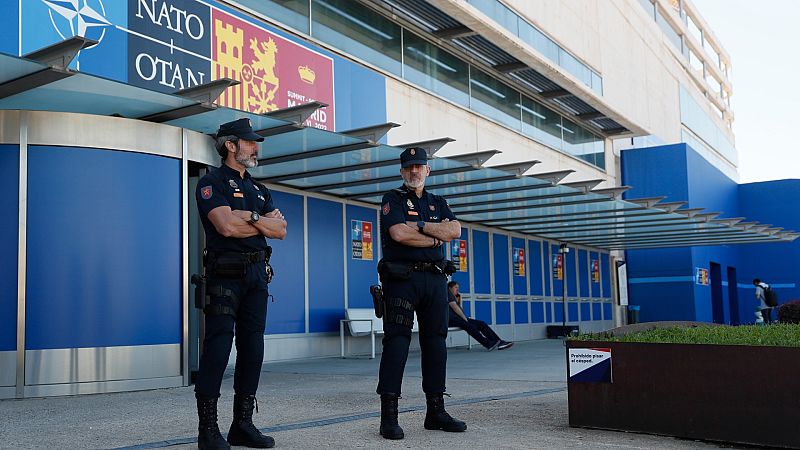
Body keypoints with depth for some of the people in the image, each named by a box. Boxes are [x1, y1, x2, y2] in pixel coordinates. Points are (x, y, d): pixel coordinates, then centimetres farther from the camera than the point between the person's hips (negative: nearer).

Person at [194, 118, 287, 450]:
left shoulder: (259, 190, 21)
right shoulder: (212, 183, 0)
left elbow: (281, 230, 8)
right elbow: (226, 225, -17)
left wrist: (249, 218, -7)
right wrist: (262, 222, -2)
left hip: (257, 274, 7)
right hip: (224, 275, -7)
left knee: (252, 348, 6)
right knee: (217, 349, -9)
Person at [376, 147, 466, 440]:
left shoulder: (438, 204, 20)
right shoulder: (392, 200, 5)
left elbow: (455, 231, 1)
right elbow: (398, 233, -14)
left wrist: (420, 225, -8)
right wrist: (436, 237, -5)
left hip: (435, 279, 5)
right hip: (402, 278, -5)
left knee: (435, 342, 6)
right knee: (397, 341, -9)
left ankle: (436, 412, 13)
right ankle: (389, 415, -9)